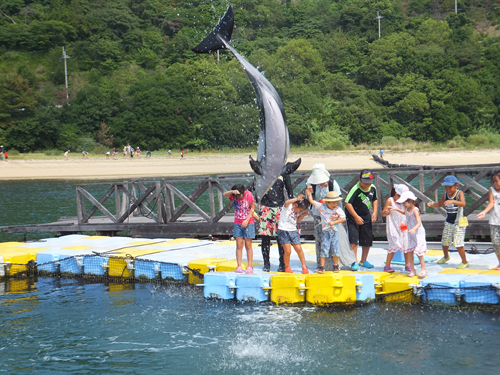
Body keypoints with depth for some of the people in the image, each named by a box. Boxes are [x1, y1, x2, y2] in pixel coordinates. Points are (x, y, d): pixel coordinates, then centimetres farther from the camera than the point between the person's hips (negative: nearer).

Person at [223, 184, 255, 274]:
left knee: (248, 245, -2)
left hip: (248, 223, -3)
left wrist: (247, 220, -14)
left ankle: (250, 267, 0)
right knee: (239, 245, 0)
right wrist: (232, 191, -38)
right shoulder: (233, 196, -2)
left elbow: (252, 208, -7)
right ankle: (239, 266, 2)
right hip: (238, 224, 3)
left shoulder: (249, 194, -11)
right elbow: (224, 194, -19)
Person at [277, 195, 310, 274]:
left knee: (299, 249, -2)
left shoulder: (297, 211, 11)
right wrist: (297, 199, -41)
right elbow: (286, 202, -33)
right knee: (288, 251, -8)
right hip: (283, 230, -6)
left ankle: (304, 266, 12)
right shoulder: (288, 206, -9)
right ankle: (287, 267, 15)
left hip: (293, 231, 6)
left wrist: (303, 214, 6)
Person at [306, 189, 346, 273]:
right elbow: (311, 201, 2)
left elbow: (343, 218, -13)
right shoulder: (321, 207, -2)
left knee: (335, 248, 2)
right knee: (324, 248, -2)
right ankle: (322, 266, 3)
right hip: (325, 231, 0)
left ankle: (336, 265, 19)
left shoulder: (338, 210, -5)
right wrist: (309, 194, -1)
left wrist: (334, 222, -19)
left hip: (334, 231, 0)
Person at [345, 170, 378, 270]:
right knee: (353, 238, -16)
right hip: (352, 216, -6)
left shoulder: (372, 188, -2)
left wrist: (374, 212, 3)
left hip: (366, 216, 6)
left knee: (368, 239, 7)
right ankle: (354, 261, -9)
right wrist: (356, 217, -22)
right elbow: (347, 203, -23)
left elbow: (375, 200, 16)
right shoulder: (355, 189, -22)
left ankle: (363, 261, 24)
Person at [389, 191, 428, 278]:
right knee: (409, 252, 7)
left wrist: (414, 229, -52)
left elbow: (419, 223, -34)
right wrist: (396, 209, 23)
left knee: (418, 251, -5)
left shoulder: (415, 210, -23)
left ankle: (423, 269, 9)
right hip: (410, 234, 8)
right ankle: (412, 269, 17)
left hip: (418, 233, -8)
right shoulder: (407, 209, 2)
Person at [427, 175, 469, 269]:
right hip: (448, 223, 6)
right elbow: (440, 204, 18)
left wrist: (453, 201, -51)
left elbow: (463, 204, -35)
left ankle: (465, 262, 6)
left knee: (458, 243, -11)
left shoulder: (459, 193, -16)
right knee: (445, 242, 16)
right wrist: (432, 204, -3)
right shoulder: (445, 194, 0)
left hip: (459, 223, -6)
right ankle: (446, 257, 44)